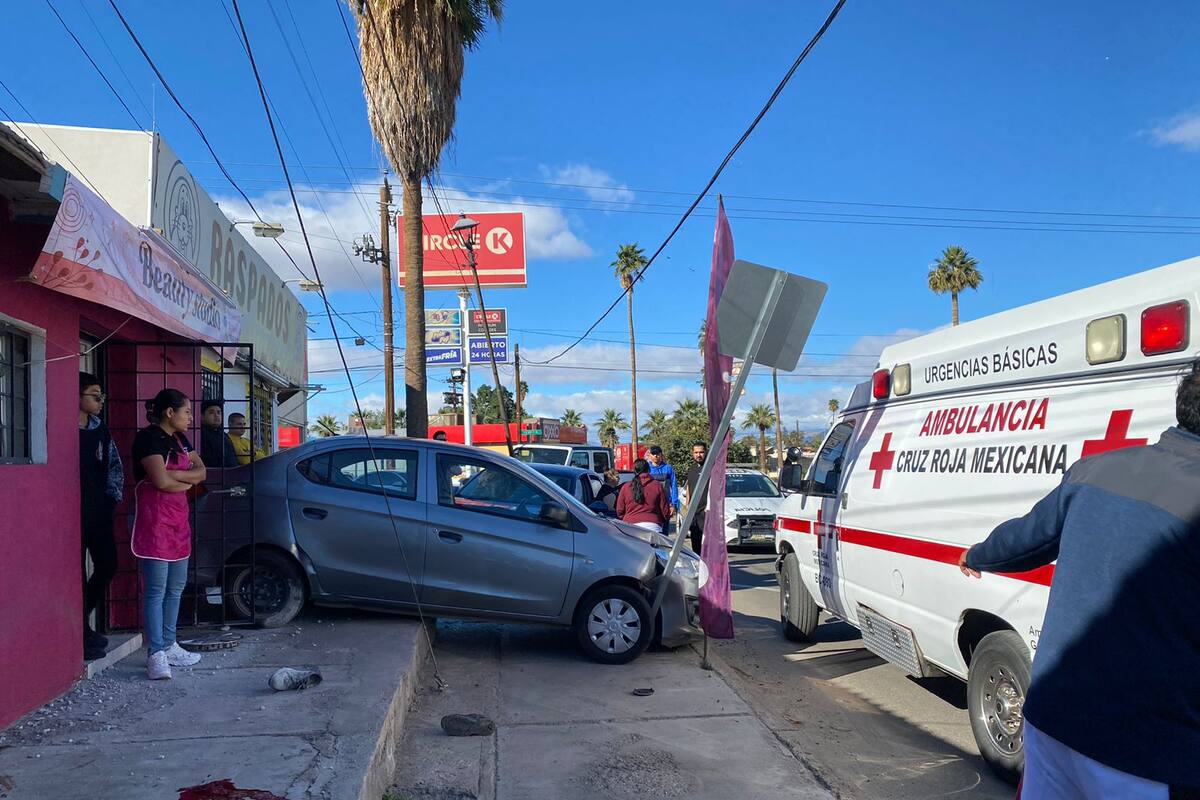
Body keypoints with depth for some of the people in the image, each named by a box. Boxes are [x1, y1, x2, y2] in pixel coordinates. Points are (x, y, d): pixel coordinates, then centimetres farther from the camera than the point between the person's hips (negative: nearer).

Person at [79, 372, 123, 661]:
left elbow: (114, 467, 17)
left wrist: (113, 498, 8)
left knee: (107, 564, 6)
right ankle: (81, 634, 9)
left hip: (99, 512, 6)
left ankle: (83, 621, 25)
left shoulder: (100, 430, 12)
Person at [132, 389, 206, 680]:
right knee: (156, 590, -7)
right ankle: (156, 654, -4)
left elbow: (201, 471, 10)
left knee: (175, 588, 13)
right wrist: (187, 479, -2)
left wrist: (173, 475, -9)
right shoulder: (148, 438, -11)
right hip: (154, 520, -9)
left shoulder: (179, 440, 16)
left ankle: (169, 646, 22)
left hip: (178, 519, 9)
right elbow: (161, 481, -21)